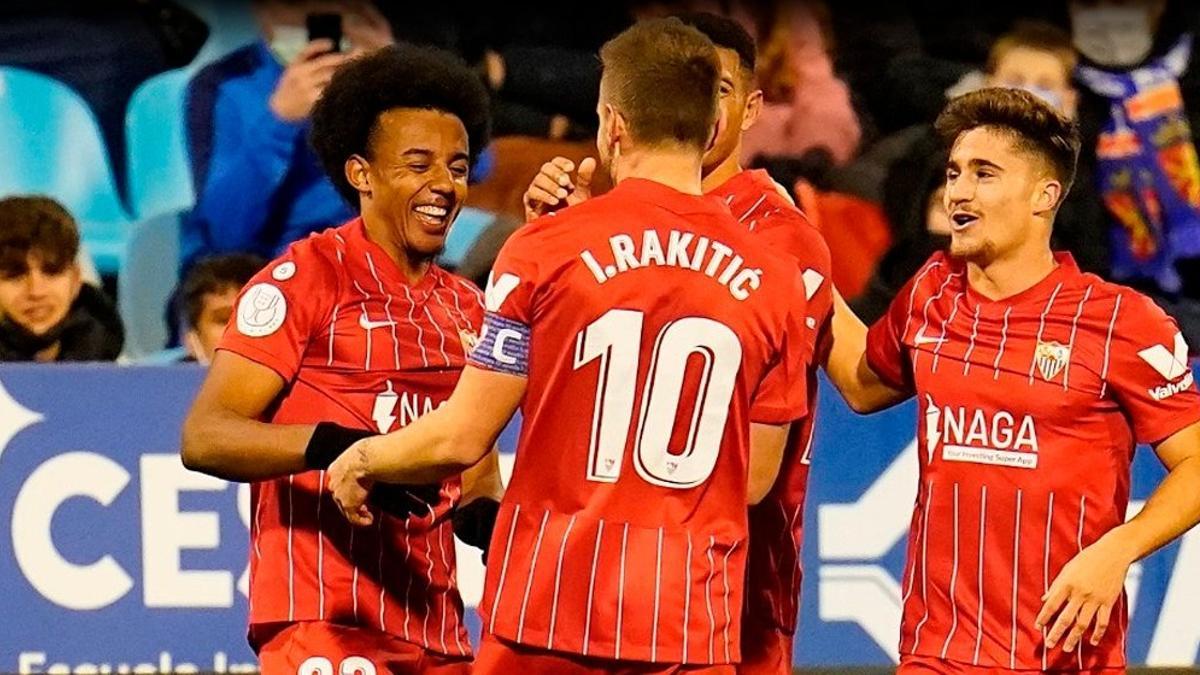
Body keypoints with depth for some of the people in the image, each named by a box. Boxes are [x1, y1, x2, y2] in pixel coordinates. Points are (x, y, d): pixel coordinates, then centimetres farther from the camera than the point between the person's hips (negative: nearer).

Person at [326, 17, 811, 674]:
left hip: (549, 615, -2)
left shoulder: (546, 248, -4)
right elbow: (755, 480, 10)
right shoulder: (773, 280, 3)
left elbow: (461, 438, -2)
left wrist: (360, 460, 17)